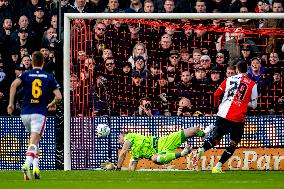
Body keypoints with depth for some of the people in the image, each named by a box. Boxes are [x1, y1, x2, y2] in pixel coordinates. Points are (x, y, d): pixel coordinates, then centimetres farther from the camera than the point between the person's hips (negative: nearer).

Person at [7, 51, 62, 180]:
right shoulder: (49, 77, 6)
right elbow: (59, 97, 0)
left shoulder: (25, 75, 7)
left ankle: (35, 167, 16)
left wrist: (11, 103, -10)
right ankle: (27, 164, -35)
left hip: (25, 113, 2)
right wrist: (52, 105, 21)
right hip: (40, 113, -2)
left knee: (34, 140, 23)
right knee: (33, 142, -10)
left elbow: (14, 84, -13)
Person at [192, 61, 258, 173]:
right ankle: (218, 167, -2)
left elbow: (216, 94, 8)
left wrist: (216, 105, 27)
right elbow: (253, 105, 8)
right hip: (239, 118, -2)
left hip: (223, 115, 2)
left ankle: (201, 150, -18)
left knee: (216, 139, 12)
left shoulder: (229, 79, 9)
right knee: (234, 143, 9)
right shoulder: (252, 84, 5)